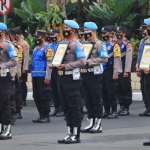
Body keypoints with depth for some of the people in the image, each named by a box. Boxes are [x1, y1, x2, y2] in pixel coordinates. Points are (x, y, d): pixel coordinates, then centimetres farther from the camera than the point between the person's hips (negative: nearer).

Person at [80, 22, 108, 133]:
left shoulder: (99, 44, -6)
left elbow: (104, 58, -15)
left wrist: (89, 61, -18)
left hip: (95, 75, -7)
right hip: (84, 74, 7)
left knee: (96, 100, -2)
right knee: (87, 100, 8)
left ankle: (98, 125, 1)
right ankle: (91, 123, 14)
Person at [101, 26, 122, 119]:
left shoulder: (114, 45, -6)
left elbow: (117, 59, -11)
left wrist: (116, 73, -17)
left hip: (110, 72, -7)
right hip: (101, 72, 7)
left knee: (112, 92, -5)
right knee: (104, 93, 8)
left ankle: (114, 112, -1)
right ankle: (106, 111, 15)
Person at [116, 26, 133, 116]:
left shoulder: (128, 44, -7)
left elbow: (129, 58, -13)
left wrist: (126, 71, -18)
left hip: (124, 71, -7)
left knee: (126, 89, -2)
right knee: (119, 89, 9)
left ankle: (127, 108, 0)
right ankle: (122, 107, 15)